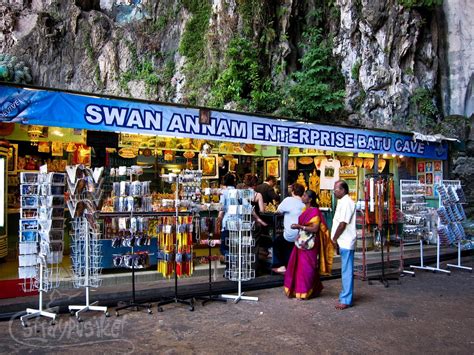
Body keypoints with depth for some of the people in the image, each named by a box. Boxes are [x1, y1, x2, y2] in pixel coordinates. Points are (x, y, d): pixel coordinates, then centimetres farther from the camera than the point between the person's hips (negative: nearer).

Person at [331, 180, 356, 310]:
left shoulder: (346, 203, -17)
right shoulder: (343, 202, 14)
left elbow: (342, 224, -20)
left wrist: (334, 238, -10)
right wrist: (335, 238, 11)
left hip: (346, 242, -10)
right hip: (344, 241, 10)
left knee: (347, 271, -3)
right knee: (346, 270, 18)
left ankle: (346, 300, 3)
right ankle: (345, 294, 29)